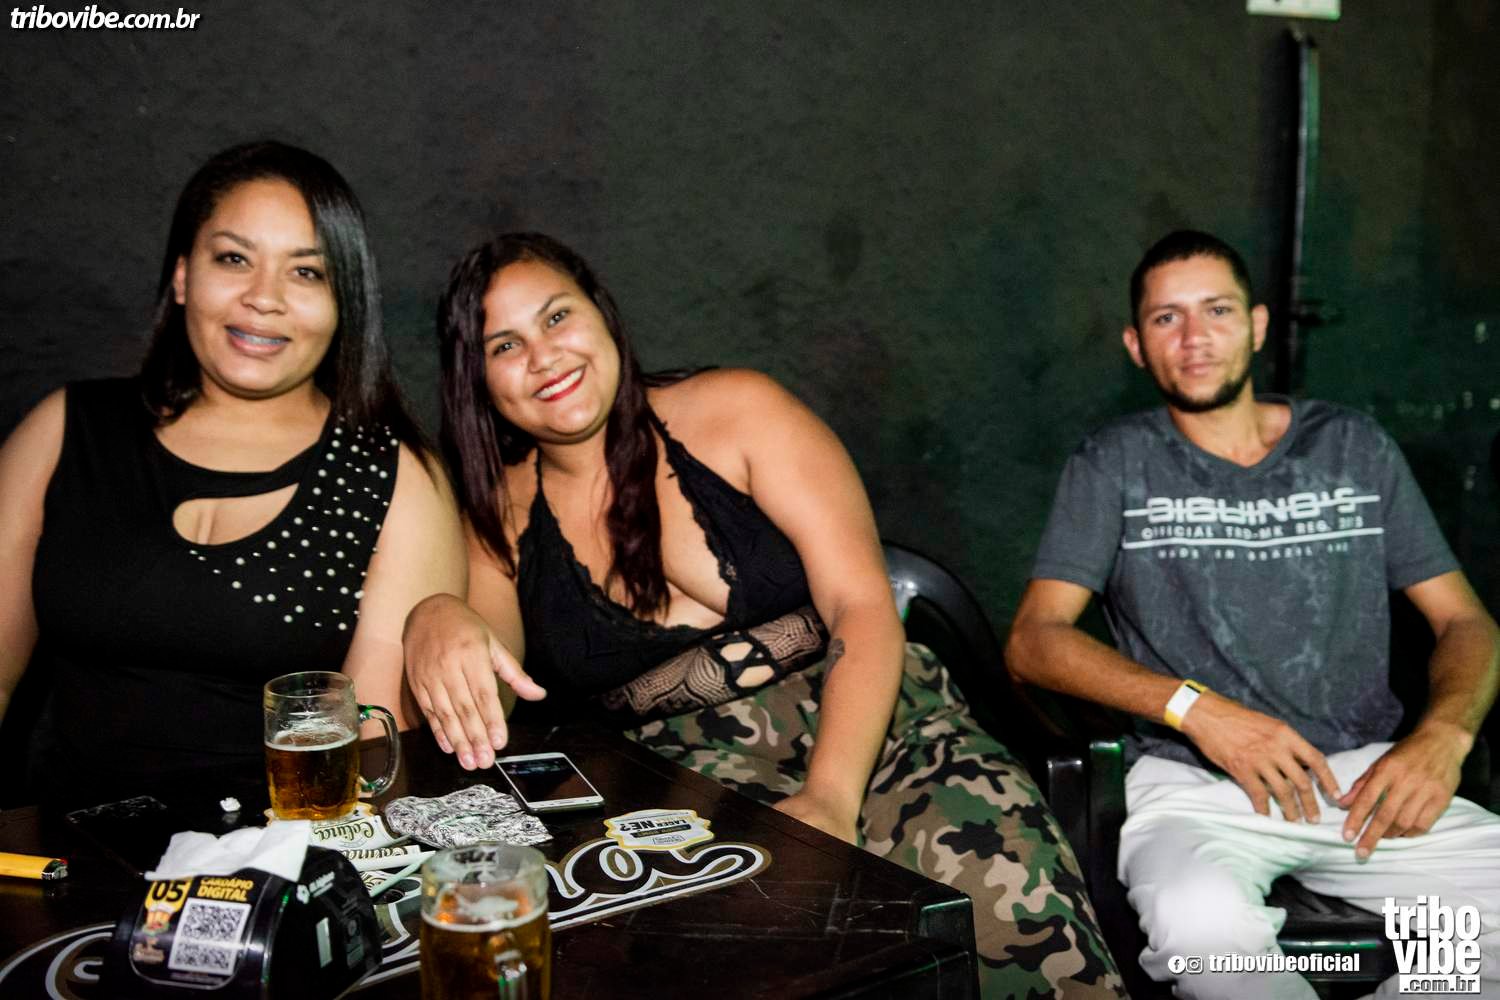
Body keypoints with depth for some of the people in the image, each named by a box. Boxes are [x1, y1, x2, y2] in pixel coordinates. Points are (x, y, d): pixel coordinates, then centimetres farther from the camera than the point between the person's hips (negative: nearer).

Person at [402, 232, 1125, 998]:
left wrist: (829, 799, -20)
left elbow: (863, 606, -5)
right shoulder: (500, 510, 11)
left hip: (864, 728, 0)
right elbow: (485, 695, -4)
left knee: (1015, 904, -27)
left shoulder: (735, 411, 3)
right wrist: (436, 620, -29)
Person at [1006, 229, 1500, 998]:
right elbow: (1033, 640, -2)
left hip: (1367, 775, 4)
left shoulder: (1354, 447, 14)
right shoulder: (1114, 465, 7)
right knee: (1200, 922, -37)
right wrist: (1193, 705, -17)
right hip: (1193, 780, -3)